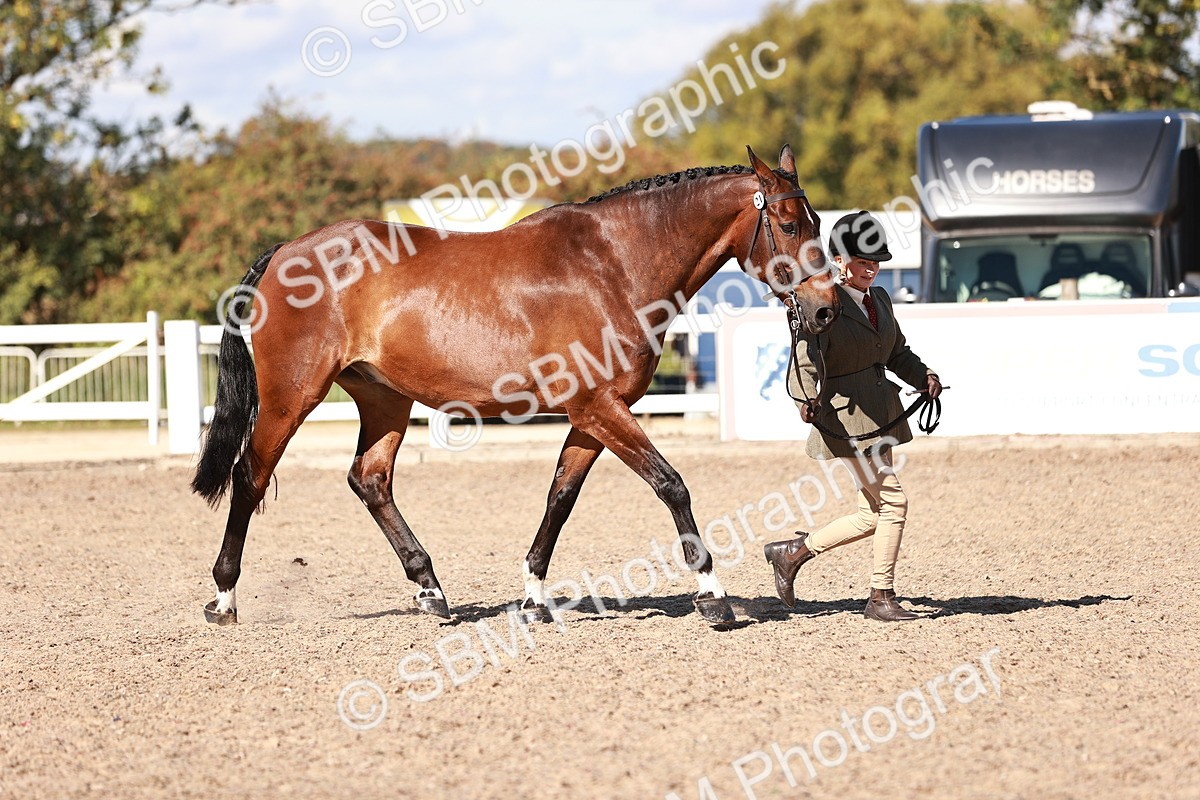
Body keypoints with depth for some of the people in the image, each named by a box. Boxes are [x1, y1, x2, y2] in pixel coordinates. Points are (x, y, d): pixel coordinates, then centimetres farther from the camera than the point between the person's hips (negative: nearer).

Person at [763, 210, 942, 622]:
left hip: (880, 414, 9)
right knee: (893, 500, -10)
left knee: (873, 514, 10)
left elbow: (898, 353, 23)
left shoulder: (879, 299, 12)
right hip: (845, 417, -9)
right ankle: (881, 598, 1)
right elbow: (805, 366, -20)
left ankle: (792, 553, 23)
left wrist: (923, 377, 4)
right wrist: (807, 400, -40)